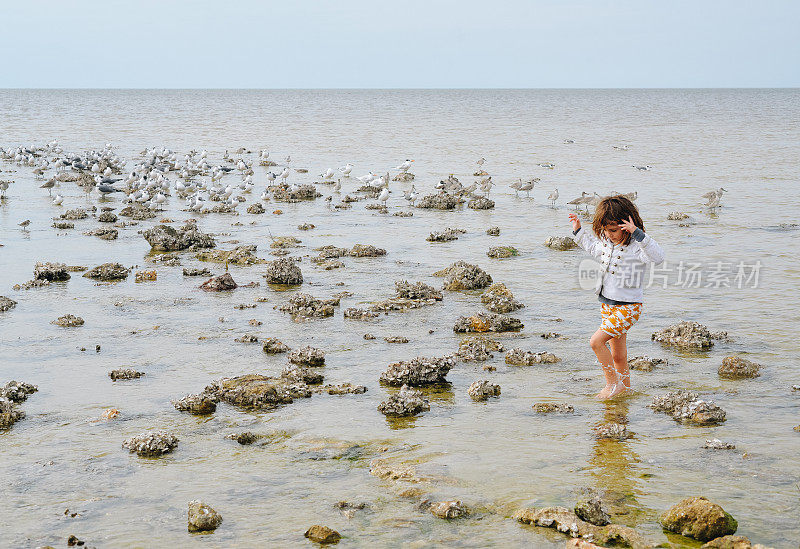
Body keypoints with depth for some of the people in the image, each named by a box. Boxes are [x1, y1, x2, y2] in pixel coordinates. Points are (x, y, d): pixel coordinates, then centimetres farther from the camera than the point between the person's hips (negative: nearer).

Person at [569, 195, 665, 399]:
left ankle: (613, 384, -3)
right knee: (618, 356, 15)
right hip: (608, 305, 8)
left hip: (627, 307, -8)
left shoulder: (636, 246, -19)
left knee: (596, 341, -16)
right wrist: (578, 231, 20)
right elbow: (592, 247, 28)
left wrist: (637, 234, -46)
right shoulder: (606, 243, 4)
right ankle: (625, 387, 31)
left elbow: (658, 257, -39)